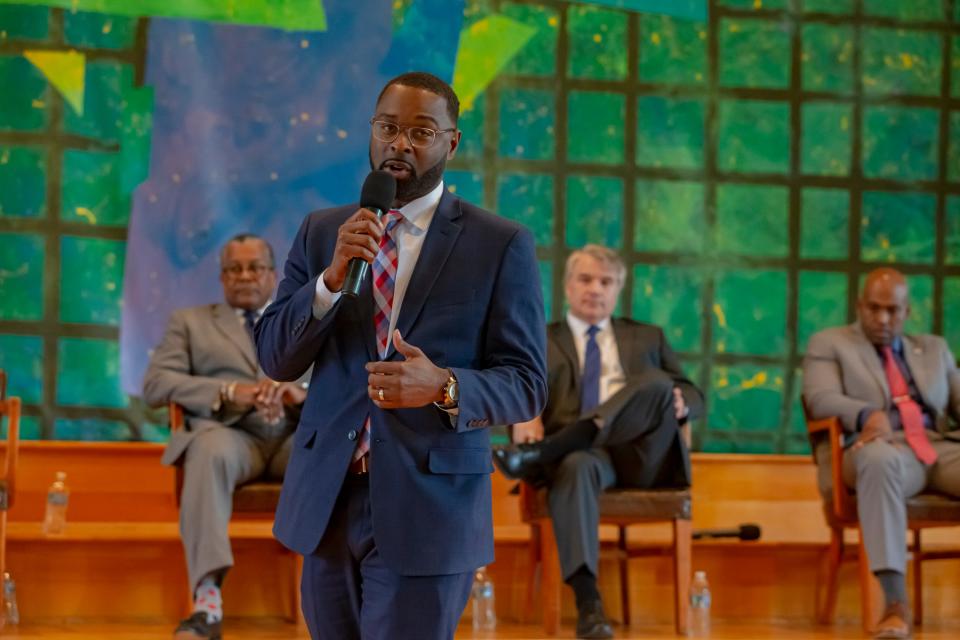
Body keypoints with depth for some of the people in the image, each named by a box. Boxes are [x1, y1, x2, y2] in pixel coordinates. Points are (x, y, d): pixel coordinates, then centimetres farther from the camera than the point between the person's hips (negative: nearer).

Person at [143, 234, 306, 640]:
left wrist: (303, 394, -13)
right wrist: (230, 392, -11)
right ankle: (208, 603, -47)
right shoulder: (190, 322, 21)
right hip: (231, 434, -1)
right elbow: (155, 385, 5)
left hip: (295, 436, 2)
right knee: (210, 448, -39)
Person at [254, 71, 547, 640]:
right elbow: (275, 357, 3)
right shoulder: (321, 231, 8)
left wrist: (444, 386, -24)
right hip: (328, 501, 4)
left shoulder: (502, 245, -3)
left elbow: (526, 384, -4)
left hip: (428, 507, -4)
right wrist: (333, 278, -14)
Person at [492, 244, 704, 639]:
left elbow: (693, 395, 24)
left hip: (640, 455, 2)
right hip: (578, 449, -1)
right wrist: (525, 417, -16)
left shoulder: (648, 338, 30)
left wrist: (682, 403, -2)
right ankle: (588, 606, -48)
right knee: (576, 466, -40)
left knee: (657, 384, -30)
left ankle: (538, 455, -40)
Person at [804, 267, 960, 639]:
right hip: (880, 448, -4)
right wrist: (868, 414, -24)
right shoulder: (830, 344, 15)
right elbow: (820, 399, -3)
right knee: (880, 460, -42)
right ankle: (896, 605, -49)